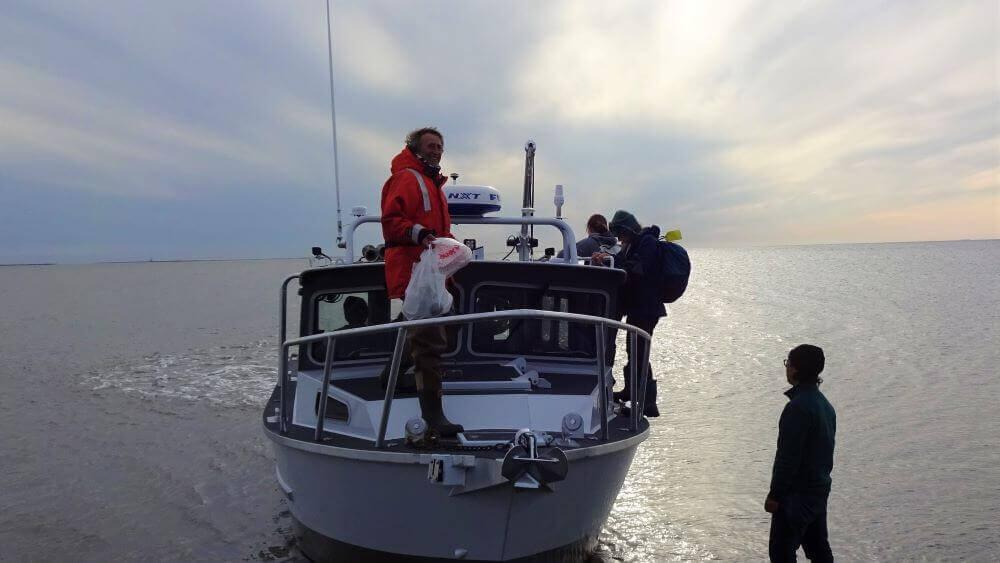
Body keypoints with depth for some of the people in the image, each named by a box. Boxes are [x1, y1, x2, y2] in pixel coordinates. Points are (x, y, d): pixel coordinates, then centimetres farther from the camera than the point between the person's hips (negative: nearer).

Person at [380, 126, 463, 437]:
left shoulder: (433, 183, 29)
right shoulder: (406, 178, -4)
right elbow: (391, 221, -16)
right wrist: (419, 233, -29)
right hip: (413, 272, -10)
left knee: (422, 338, 16)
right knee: (429, 341, -14)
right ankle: (432, 411, -12)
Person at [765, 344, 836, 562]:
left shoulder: (798, 407, -23)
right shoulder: (824, 403, 7)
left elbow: (788, 456, -22)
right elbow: (827, 449, 15)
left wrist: (775, 495, -16)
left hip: (797, 494, -9)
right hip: (820, 489, 9)